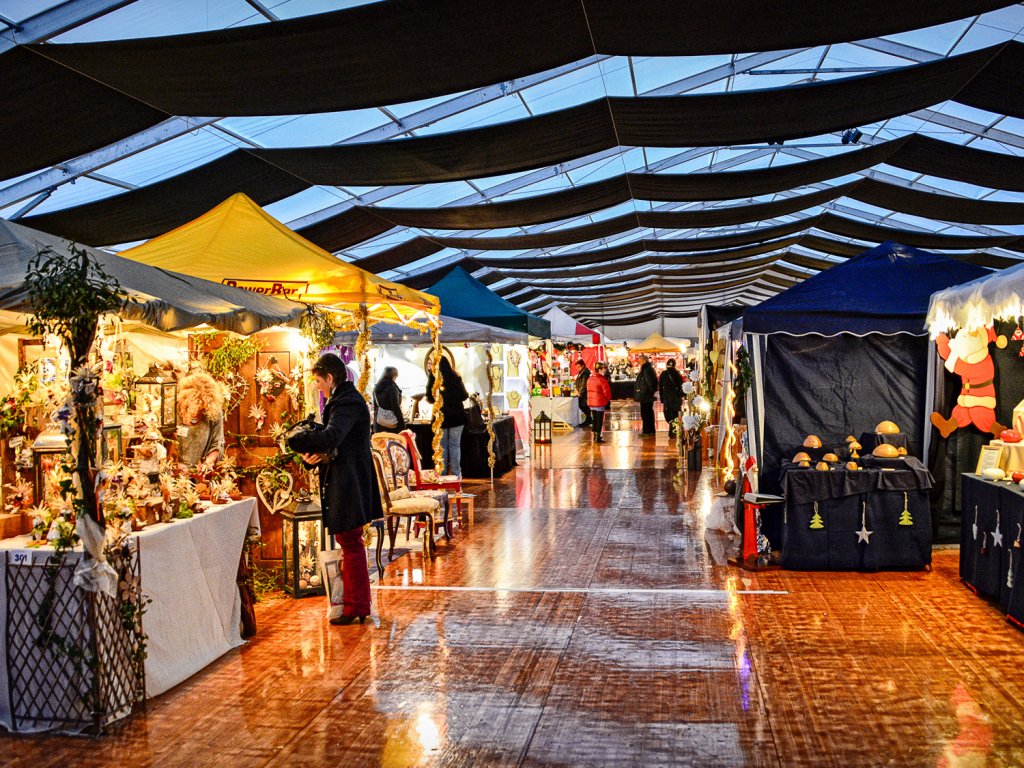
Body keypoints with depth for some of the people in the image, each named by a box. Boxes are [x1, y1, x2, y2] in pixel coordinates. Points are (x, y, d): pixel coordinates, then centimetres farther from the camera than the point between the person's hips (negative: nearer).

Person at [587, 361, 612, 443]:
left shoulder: (589, 379, 6)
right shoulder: (602, 379, -17)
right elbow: (606, 391, -13)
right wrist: (609, 399, 6)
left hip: (591, 402, 7)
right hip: (600, 402, -7)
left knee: (594, 419, 17)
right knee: (599, 420, 0)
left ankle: (595, 436, 23)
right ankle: (598, 437, 1)